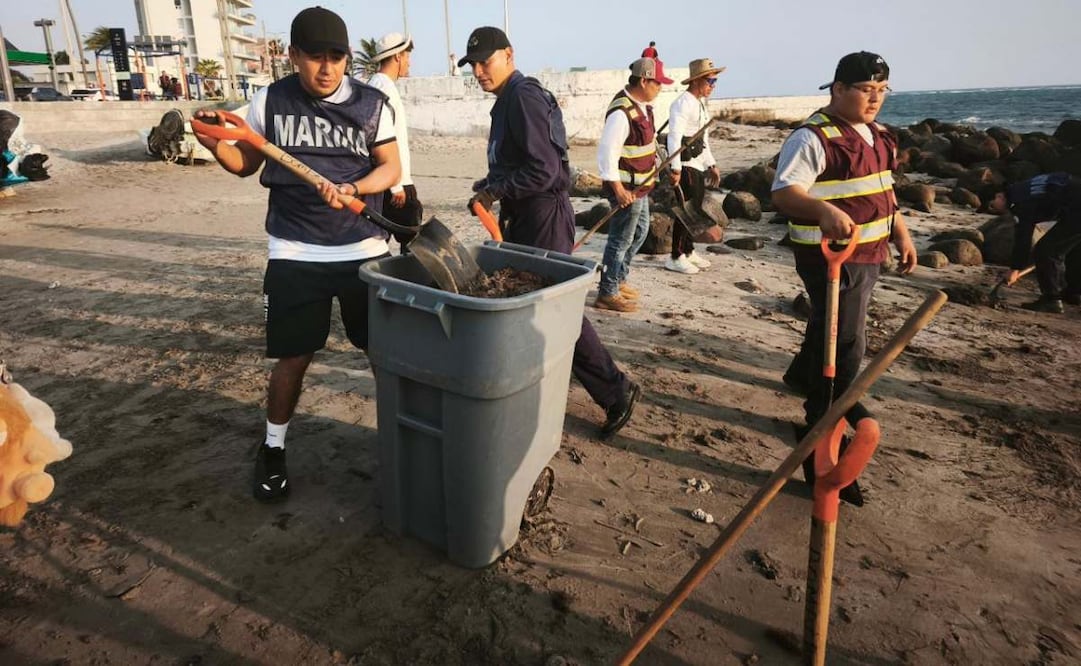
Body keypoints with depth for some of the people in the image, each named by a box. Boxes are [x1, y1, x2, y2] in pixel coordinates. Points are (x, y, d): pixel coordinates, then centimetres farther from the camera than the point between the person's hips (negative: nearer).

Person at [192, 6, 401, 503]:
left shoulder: (370, 104, 0)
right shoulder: (269, 102, 1)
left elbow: (391, 169, 2)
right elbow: (246, 164, 11)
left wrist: (352, 189, -16)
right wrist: (215, 146, -10)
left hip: (364, 249, 1)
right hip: (295, 255, 0)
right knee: (293, 357, 4)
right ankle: (273, 449, 25)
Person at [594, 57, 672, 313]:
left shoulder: (642, 105, 7)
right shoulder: (621, 112, -23)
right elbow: (606, 152, -26)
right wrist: (618, 190, -27)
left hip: (641, 185, 10)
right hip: (626, 187, -10)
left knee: (640, 232, 22)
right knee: (621, 240, -2)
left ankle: (618, 280, 36)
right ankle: (607, 294, 10)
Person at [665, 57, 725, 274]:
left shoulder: (700, 104, 17)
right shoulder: (682, 104, -14)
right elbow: (674, 136, -23)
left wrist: (711, 164, 21)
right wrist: (675, 168, -28)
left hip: (698, 164, 10)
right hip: (685, 165, -10)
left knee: (696, 208, 15)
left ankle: (688, 250, 28)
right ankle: (676, 258, 1)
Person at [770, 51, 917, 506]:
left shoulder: (876, 135, 13)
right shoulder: (813, 138, -17)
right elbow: (784, 191, -26)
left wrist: (901, 234, 21)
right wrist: (823, 210, -44)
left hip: (868, 251, 9)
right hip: (830, 255, -9)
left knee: (830, 323, 25)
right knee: (845, 341, -9)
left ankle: (804, 375, 50)